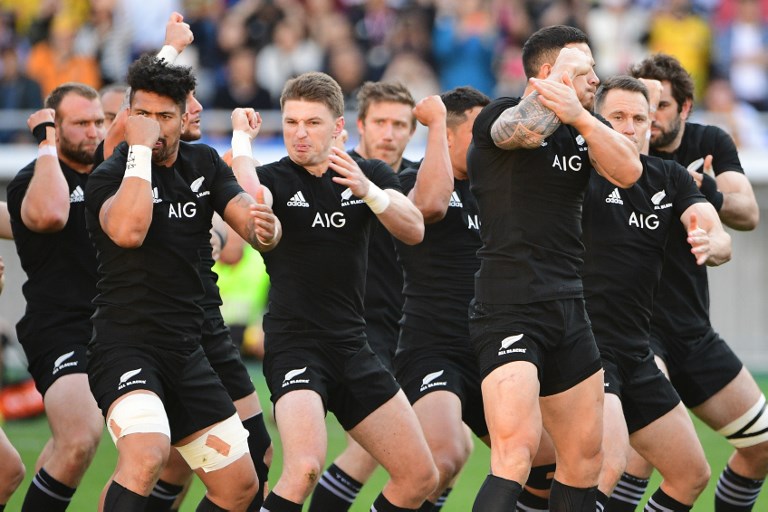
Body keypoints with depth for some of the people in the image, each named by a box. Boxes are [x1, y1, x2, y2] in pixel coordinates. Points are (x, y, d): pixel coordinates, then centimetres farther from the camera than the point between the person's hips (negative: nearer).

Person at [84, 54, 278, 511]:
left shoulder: (204, 164, 9)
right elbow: (127, 230, -31)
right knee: (147, 454, -34)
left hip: (186, 352, 7)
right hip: (126, 348, -7)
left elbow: (256, 228, 0)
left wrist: (264, 228, -24)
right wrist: (139, 150, -24)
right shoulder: (110, 176, -9)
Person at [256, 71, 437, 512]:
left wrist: (368, 191, -27)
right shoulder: (274, 178, -3)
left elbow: (414, 230, -11)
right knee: (304, 468, -29)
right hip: (294, 344, -5)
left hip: (352, 344, 5)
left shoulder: (371, 174, 7)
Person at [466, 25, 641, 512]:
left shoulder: (585, 128, 14)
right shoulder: (500, 114, -6)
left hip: (569, 309, 8)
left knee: (585, 461, 12)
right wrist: (563, 71, -17)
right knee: (515, 455, -23)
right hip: (509, 312, -8)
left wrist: (579, 115, -23)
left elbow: (628, 170, -7)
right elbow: (527, 129, -31)